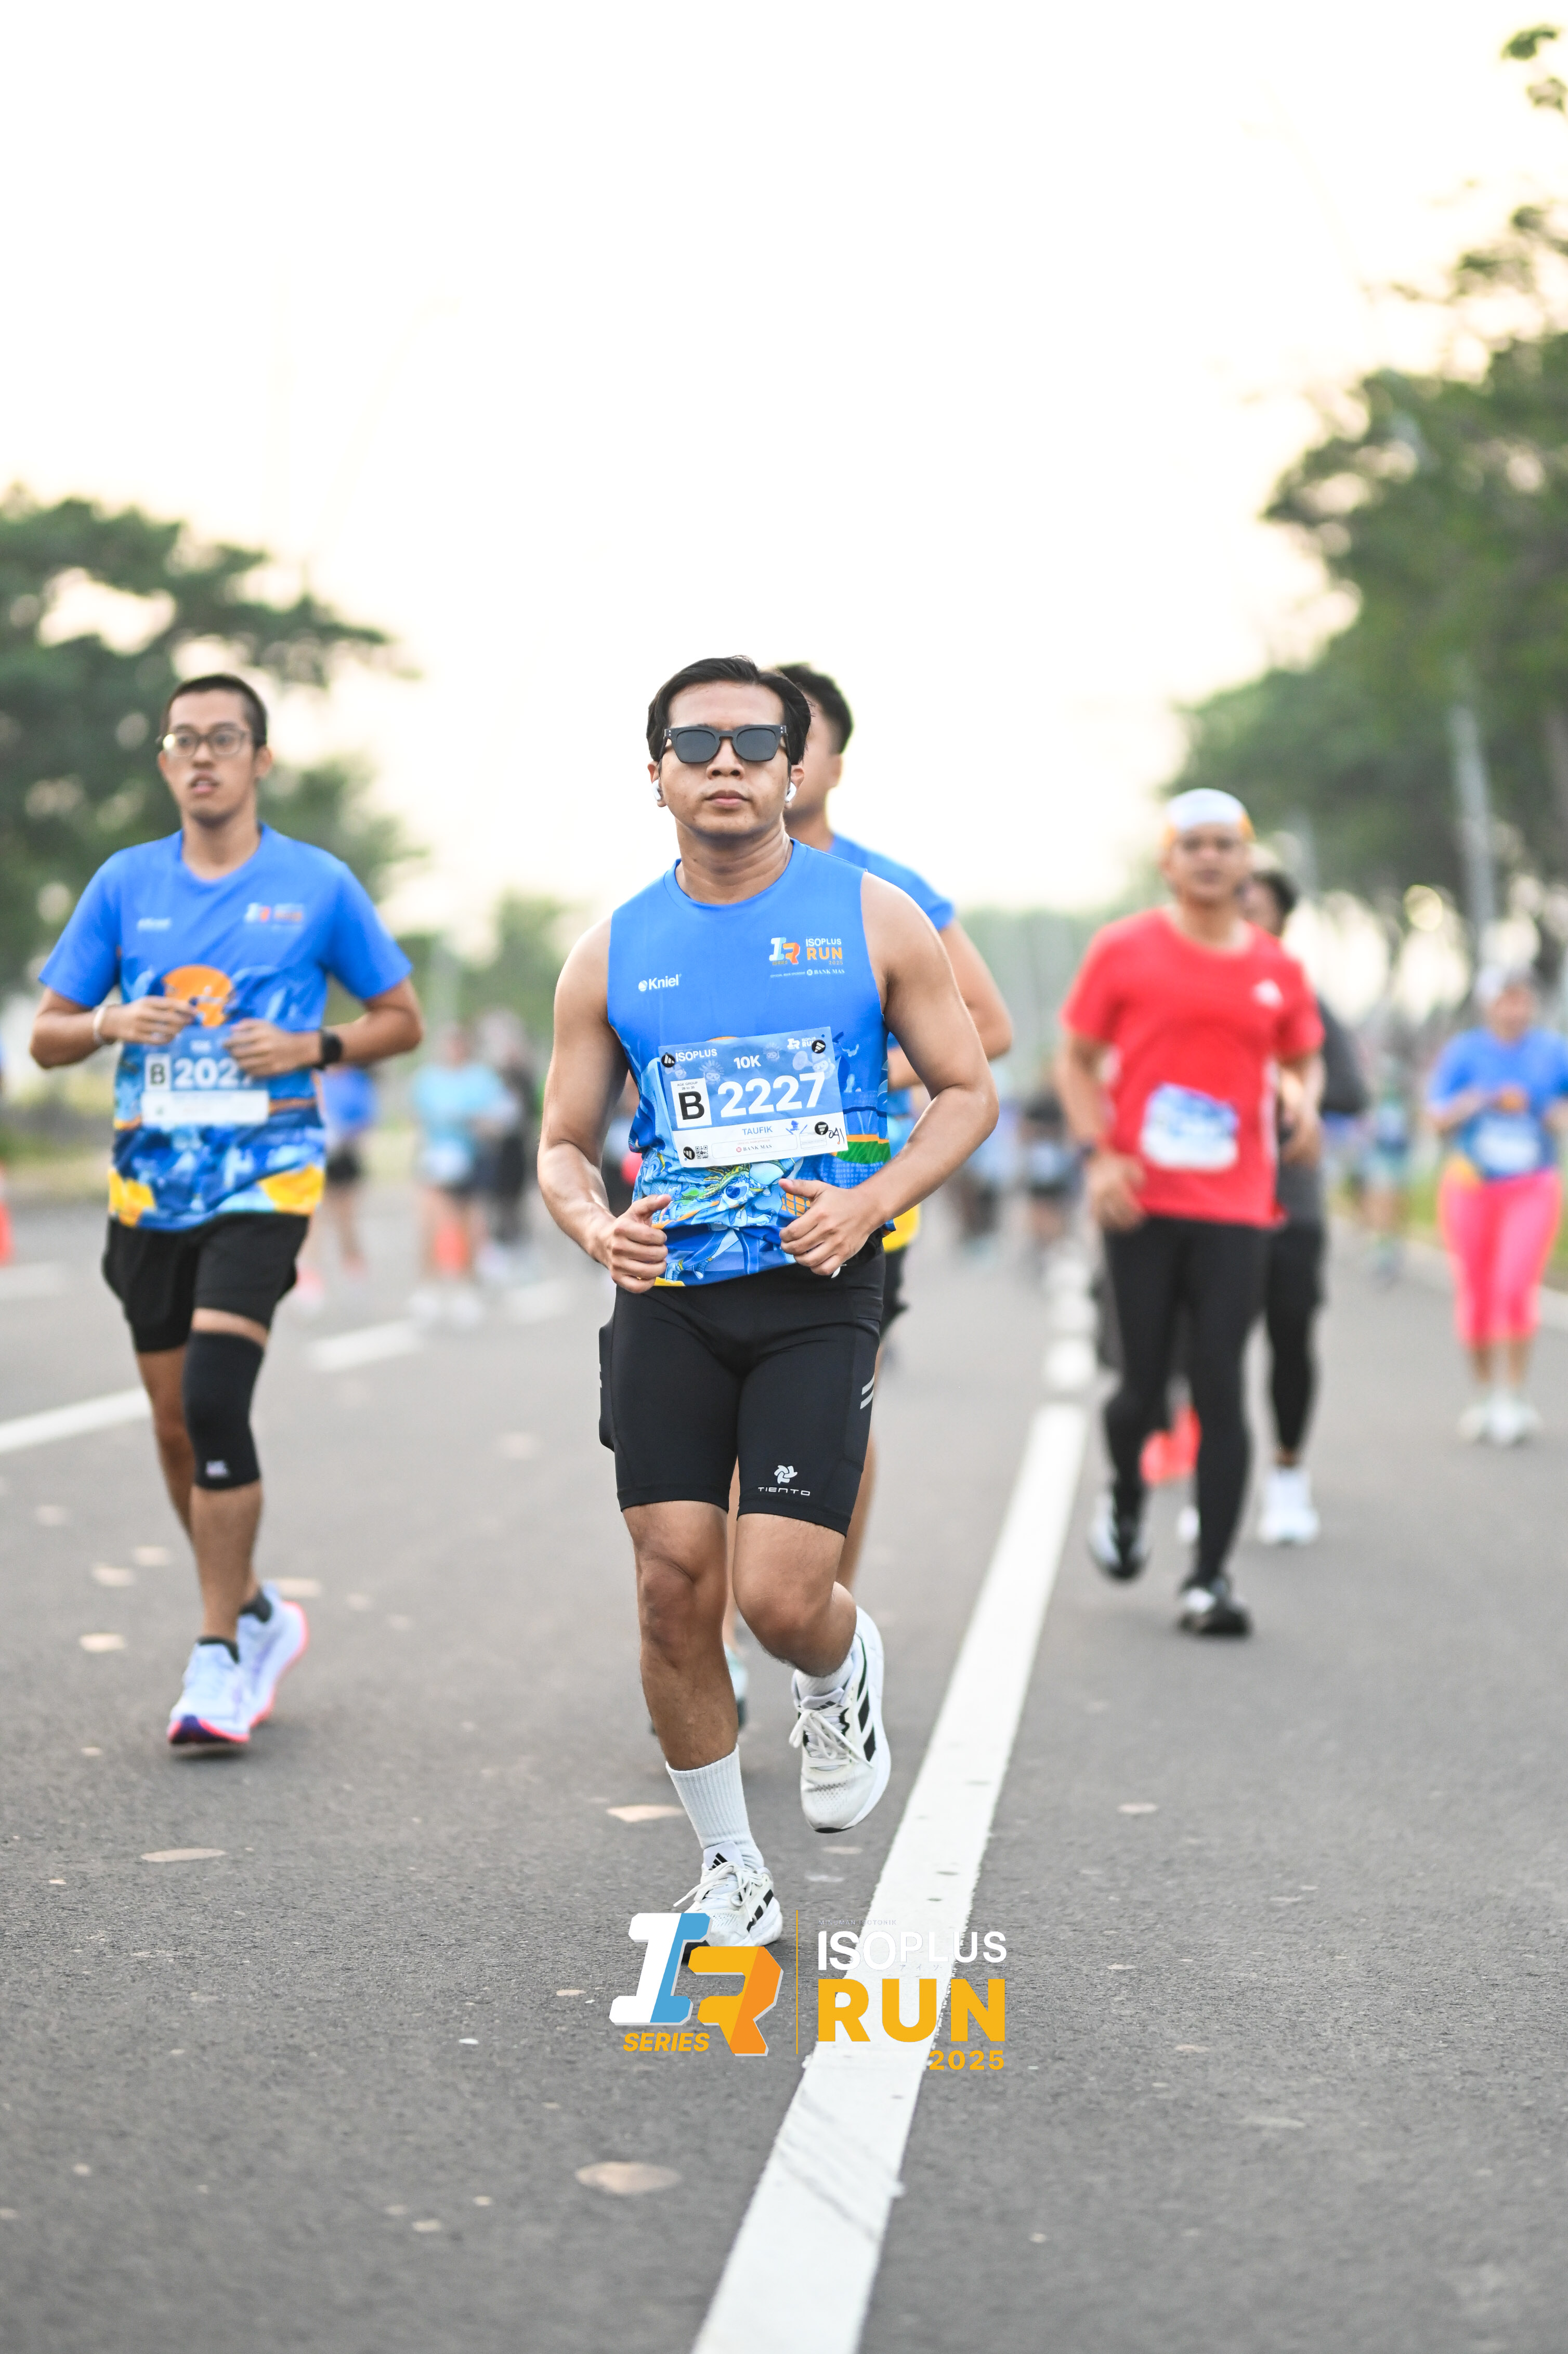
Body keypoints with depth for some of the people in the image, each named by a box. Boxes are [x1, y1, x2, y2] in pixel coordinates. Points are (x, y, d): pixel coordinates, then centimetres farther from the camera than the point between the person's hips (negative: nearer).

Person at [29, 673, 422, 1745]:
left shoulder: (317, 883, 1)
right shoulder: (125, 882, 7)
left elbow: (402, 1019, 9)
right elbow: (47, 1036, 10)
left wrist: (312, 1046, -9)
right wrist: (112, 1023, -11)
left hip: (264, 1174, -4)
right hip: (150, 1179, 4)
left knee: (215, 1398, -18)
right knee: (178, 1426, 9)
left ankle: (220, 1655, -8)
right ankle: (258, 1615, 29)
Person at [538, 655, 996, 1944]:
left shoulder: (872, 919, 1)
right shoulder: (612, 954, 6)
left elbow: (969, 1090, 6)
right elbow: (564, 1144, 12)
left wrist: (871, 1202, -11)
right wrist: (595, 1224, -11)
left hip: (818, 1294, -2)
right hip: (668, 1300, 2)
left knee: (782, 1596, -12)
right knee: (675, 1594, -1)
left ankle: (845, 1674, 27)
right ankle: (731, 1871, 19)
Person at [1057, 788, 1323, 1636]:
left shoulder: (1278, 970, 9)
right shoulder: (1124, 951, 2)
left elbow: (1303, 1061, 23)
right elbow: (1077, 1062, 6)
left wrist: (1300, 1096, 0)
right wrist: (1099, 1154, -8)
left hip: (1235, 1208, 1)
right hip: (1142, 1203, -1)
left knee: (1221, 1391, -4)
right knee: (1144, 1386, 2)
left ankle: (1210, 1577, 2)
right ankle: (1125, 1499, 35)